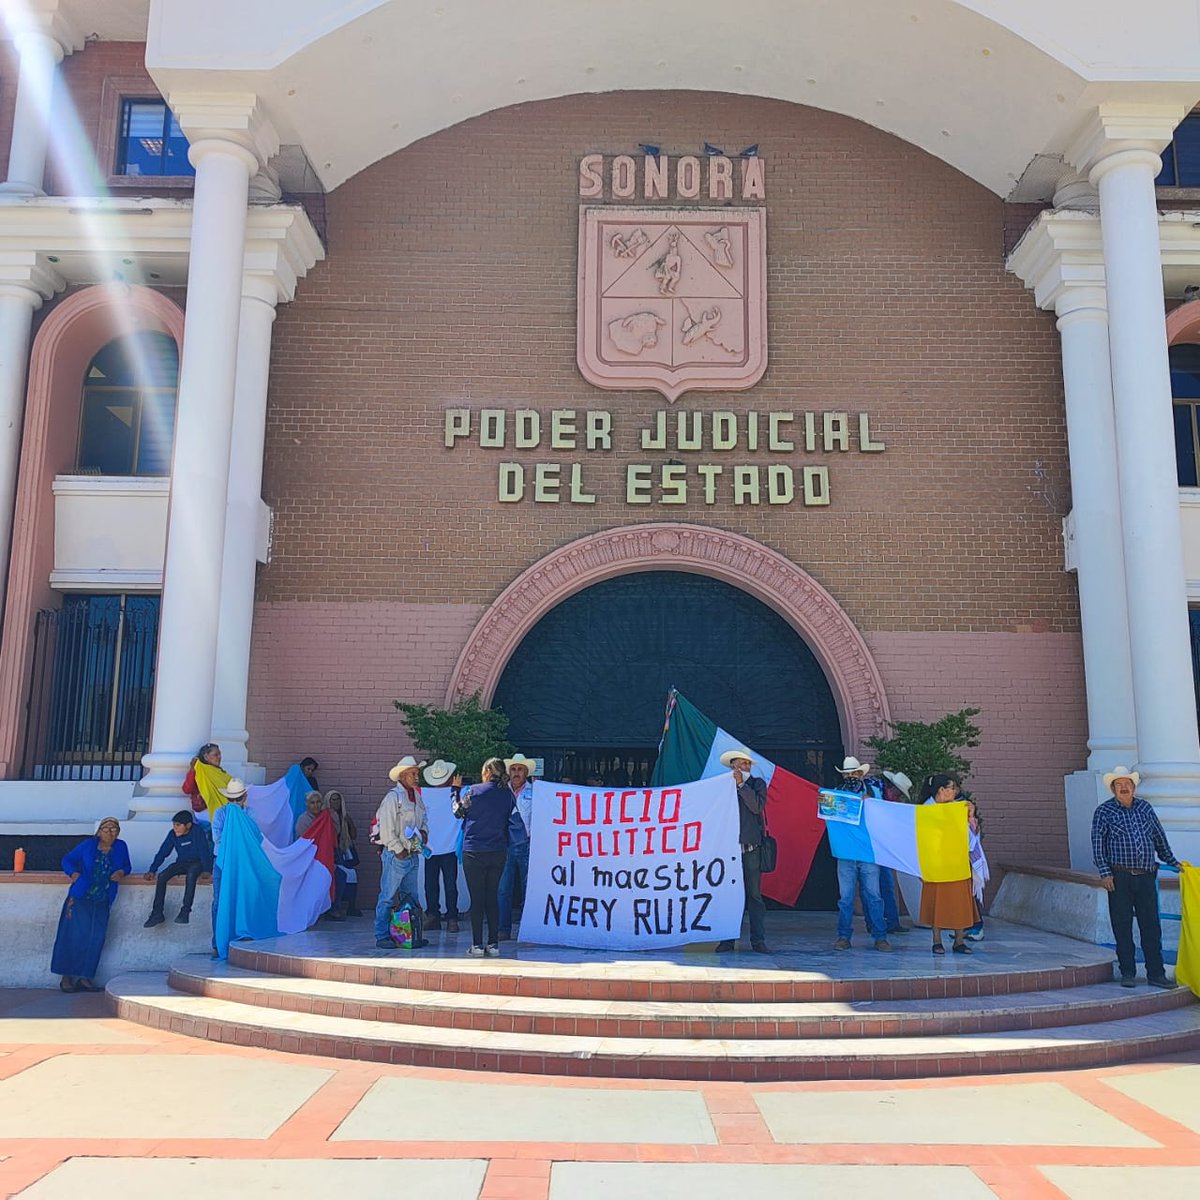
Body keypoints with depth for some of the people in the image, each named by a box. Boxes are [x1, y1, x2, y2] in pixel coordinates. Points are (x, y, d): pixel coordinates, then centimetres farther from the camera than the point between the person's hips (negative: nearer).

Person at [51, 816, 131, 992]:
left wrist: (122, 872, -8)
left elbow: (127, 866, 15)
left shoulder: (121, 847, 4)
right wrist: (73, 872, -12)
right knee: (74, 936, -4)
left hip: (102, 902, 2)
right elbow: (67, 860, 7)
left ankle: (85, 977, 8)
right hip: (80, 899, -2)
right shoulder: (87, 845, -2)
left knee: (95, 939, -1)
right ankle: (67, 976, 5)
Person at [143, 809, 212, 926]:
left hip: (197, 863, -5)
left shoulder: (198, 832, -19)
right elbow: (162, 853, -2)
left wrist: (207, 870, -28)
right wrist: (152, 870, -10)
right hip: (181, 863, 5)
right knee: (161, 876, -20)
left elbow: (204, 852, -21)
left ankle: (185, 911, -32)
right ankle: (157, 913, -16)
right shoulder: (173, 834, -6)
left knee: (190, 875, -38)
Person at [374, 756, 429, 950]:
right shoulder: (393, 797, -12)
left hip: (413, 855, 8)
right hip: (395, 856, -8)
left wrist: (424, 831, 5)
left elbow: (424, 818, 26)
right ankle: (382, 936, 3)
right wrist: (399, 850, -13)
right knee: (388, 897, -3)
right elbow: (386, 829, -15)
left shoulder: (417, 796, 12)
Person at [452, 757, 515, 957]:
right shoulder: (508, 794, 0)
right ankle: (493, 944, 11)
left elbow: (458, 811, 5)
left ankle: (477, 945, 4)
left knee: (476, 899, 2)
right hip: (498, 852, 3)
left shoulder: (473, 791, -10)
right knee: (493, 897, 11)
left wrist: (456, 790, 19)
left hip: (474, 852, -3)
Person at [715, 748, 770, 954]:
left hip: (751, 848, 0)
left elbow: (757, 806, -7)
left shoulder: (757, 784, 10)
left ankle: (758, 941, 5)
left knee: (754, 895, 0)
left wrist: (741, 785, -9)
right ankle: (727, 940, 6)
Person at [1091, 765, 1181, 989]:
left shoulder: (1145, 808, 11)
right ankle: (1127, 973, 10)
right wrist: (1104, 872, -8)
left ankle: (1156, 974, 10)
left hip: (1146, 877, 3)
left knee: (1152, 927, 4)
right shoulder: (1104, 812, 2)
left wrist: (1171, 861, 25)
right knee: (1122, 927, 2)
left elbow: (1160, 837, 21)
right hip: (1120, 878, -3)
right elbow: (1097, 844, -1)